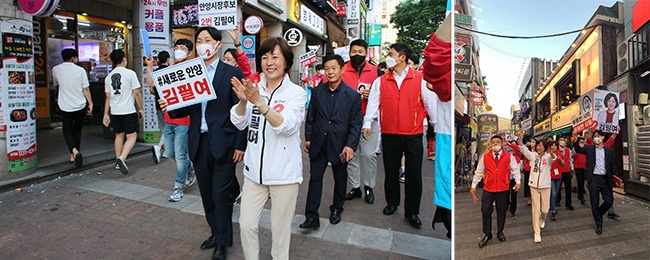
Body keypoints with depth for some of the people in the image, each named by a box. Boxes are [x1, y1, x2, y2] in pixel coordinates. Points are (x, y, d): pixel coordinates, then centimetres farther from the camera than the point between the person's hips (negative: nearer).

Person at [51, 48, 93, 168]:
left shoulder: (56, 70, 0)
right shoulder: (80, 70, -4)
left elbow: (55, 84, 17)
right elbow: (86, 89, -5)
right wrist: (90, 103, 1)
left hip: (65, 106, 0)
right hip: (80, 105, 0)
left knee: (67, 131, 8)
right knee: (77, 130, 15)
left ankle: (74, 151, -17)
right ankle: (74, 155, 19)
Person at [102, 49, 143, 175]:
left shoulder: (108, 77, 10)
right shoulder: (130, 73, -7)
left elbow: (108, 97, 13)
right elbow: (137, 93, -9)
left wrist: (106, 114, 17)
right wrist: (141, 109, 1)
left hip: (114, 112, 6)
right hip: (128, 111, -6)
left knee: (119, 135, 17)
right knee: (132, 136, -2)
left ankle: (118, 162, 23)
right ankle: (122, 158, -21)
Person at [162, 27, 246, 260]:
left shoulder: (232, 73, -4)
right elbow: (186, 110, 10)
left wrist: (240, 145, -10)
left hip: (223, 144, -5)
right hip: (198, 143, 5)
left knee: (221, 194, 2)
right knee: (206, 193, 15)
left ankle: (223, 241, 19)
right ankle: (216, 233, 33)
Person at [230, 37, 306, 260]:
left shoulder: (296, 93, -7)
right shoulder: (254, 89, 4)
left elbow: (286, 126, -22)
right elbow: (239, 123, -3)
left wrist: (259, 102, -33)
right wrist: (243, 101, -23)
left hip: (284, 172, -3)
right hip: (254, 170, 3)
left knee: (280, 229, 10)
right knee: (246, 225, 8)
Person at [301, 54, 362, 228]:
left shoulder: (352, 95, -6)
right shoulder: (317, 92, 3)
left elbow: (356, 124, -7)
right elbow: (311, 117, 9)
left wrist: (351, 145, -15)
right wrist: (308, 138, 6)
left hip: (340, 146, -1)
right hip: (318, 144, 2)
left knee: (340, 180, 14)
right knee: (315, 179, 0)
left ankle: (336, 210, 35)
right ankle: (312, 217, 7)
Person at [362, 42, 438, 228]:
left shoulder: (420, 79, 1)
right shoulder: (381, 81, 6)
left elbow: (431, 103, 2)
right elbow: (373, 103, 2)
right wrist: (367, 124, -10)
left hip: (413, 135, -1)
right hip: (389, 134, 2)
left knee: (414, 175, 1)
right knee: (391, 172, 11)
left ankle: (412, 211, 15)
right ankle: (392, 203, 31)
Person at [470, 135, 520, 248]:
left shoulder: (509, 156, -1)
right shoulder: (485, 157, 0)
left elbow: (515, 169, 5)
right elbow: (478, 172, 5)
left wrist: (517, 181, -7)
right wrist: (473, 186, 5)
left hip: (503, 190, 0)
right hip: (488, 189, 0)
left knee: (501, 211, 11)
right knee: (486, 211, 1)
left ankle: (500, 232, 30)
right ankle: (487, 234, 15)